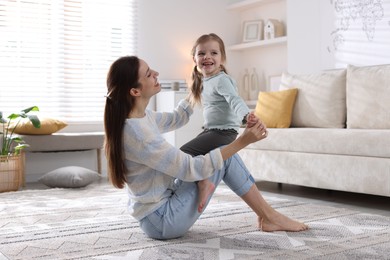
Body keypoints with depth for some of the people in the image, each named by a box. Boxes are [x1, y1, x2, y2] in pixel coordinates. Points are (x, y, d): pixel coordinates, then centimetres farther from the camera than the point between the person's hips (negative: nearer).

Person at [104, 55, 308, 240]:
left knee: (224, 152, 7)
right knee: (224, 157, -6)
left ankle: (267, 215, 11)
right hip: (161, 221, -9)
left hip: (159, 210, 9)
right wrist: (242, 141, -25)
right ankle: (269, 217, 7)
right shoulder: (135, 132, -27)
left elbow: (176, 119, 24)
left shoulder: (141, 117, 3)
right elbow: (190, 169, -26)